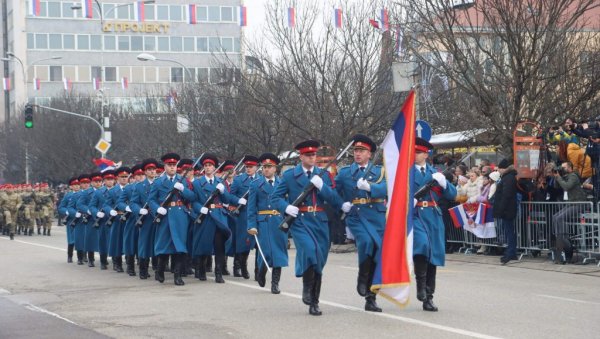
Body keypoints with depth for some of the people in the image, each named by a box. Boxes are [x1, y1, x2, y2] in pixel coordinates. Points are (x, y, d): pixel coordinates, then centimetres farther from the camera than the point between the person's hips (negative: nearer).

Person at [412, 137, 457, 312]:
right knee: (422, 245, -30)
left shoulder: (434, 173, 17)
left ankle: (428, 298, 15)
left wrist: (443, 182, -8)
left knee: (434, 255, 5)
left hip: (433, 217, 4)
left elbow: (452, 194, 11)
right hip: (414, 214, -4)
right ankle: (420, 285, -16)